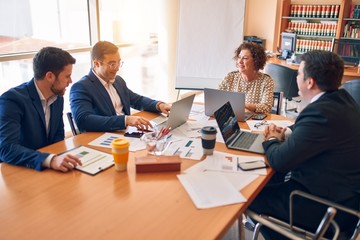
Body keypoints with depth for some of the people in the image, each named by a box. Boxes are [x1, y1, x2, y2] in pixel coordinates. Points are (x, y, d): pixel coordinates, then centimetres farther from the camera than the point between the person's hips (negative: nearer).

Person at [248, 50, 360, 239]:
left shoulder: (321, 112, -31)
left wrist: (271, 140, -5)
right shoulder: (341, 98, -1)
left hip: (329, 205, -9)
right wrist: (287, 133, 1)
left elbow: (279, 160, -25)